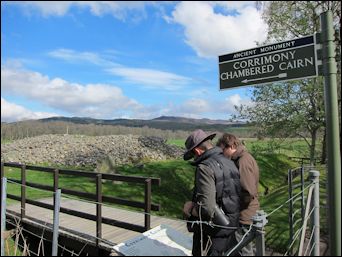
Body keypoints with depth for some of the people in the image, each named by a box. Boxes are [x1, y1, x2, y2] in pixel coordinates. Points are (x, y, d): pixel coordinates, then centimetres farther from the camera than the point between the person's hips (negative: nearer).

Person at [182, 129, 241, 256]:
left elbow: (207, 209, -28)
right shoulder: (229, 163, 4)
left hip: (213, 234, -8)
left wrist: (191, 209, -8)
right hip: (231, 228, 8)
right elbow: (228, 197, 9)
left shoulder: (205, 167, -22)